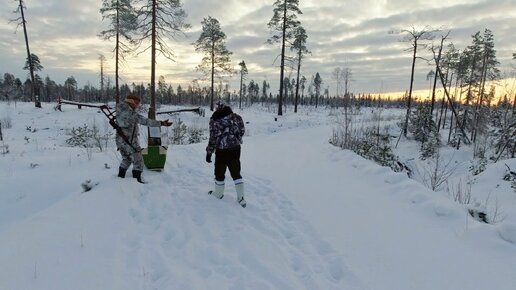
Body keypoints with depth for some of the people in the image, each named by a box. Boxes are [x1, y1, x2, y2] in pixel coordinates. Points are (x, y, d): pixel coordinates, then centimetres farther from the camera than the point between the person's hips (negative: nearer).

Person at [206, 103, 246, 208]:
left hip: (222, 151, -4)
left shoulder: (214, 120, -11)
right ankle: (241, 198, 14)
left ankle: (218, 193, 33)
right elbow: (242, 131, 5)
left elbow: (213, 138, -11)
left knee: (219, 173, 15)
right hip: (235, 149, 4)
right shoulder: (235, 117, -2)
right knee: (236, 173, 13)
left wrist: (209, 152, -2)